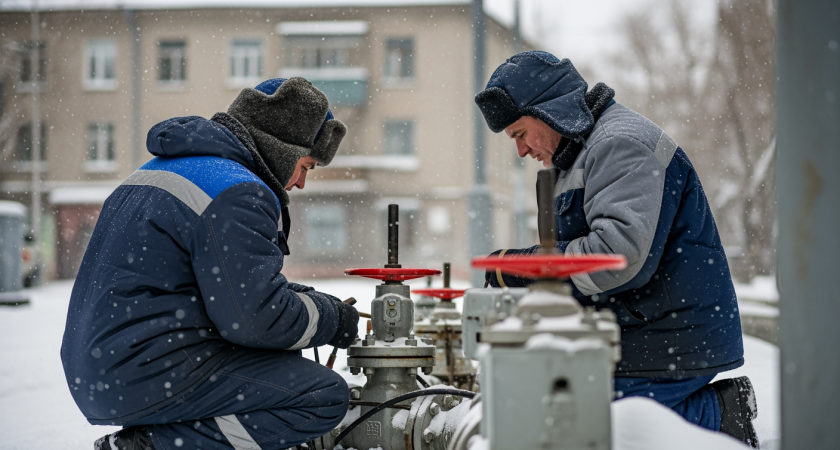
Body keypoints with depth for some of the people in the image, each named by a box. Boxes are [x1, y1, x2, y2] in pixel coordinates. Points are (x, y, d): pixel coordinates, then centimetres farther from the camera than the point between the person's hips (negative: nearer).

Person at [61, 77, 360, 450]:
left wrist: (306, 297, 18)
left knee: (281, 362, 23)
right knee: (326, 396, -12)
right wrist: (333, 319, -1)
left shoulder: (161, 168, 20)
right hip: (152, 377, -10)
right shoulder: (238, 194, -13)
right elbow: (257, 318, -19)